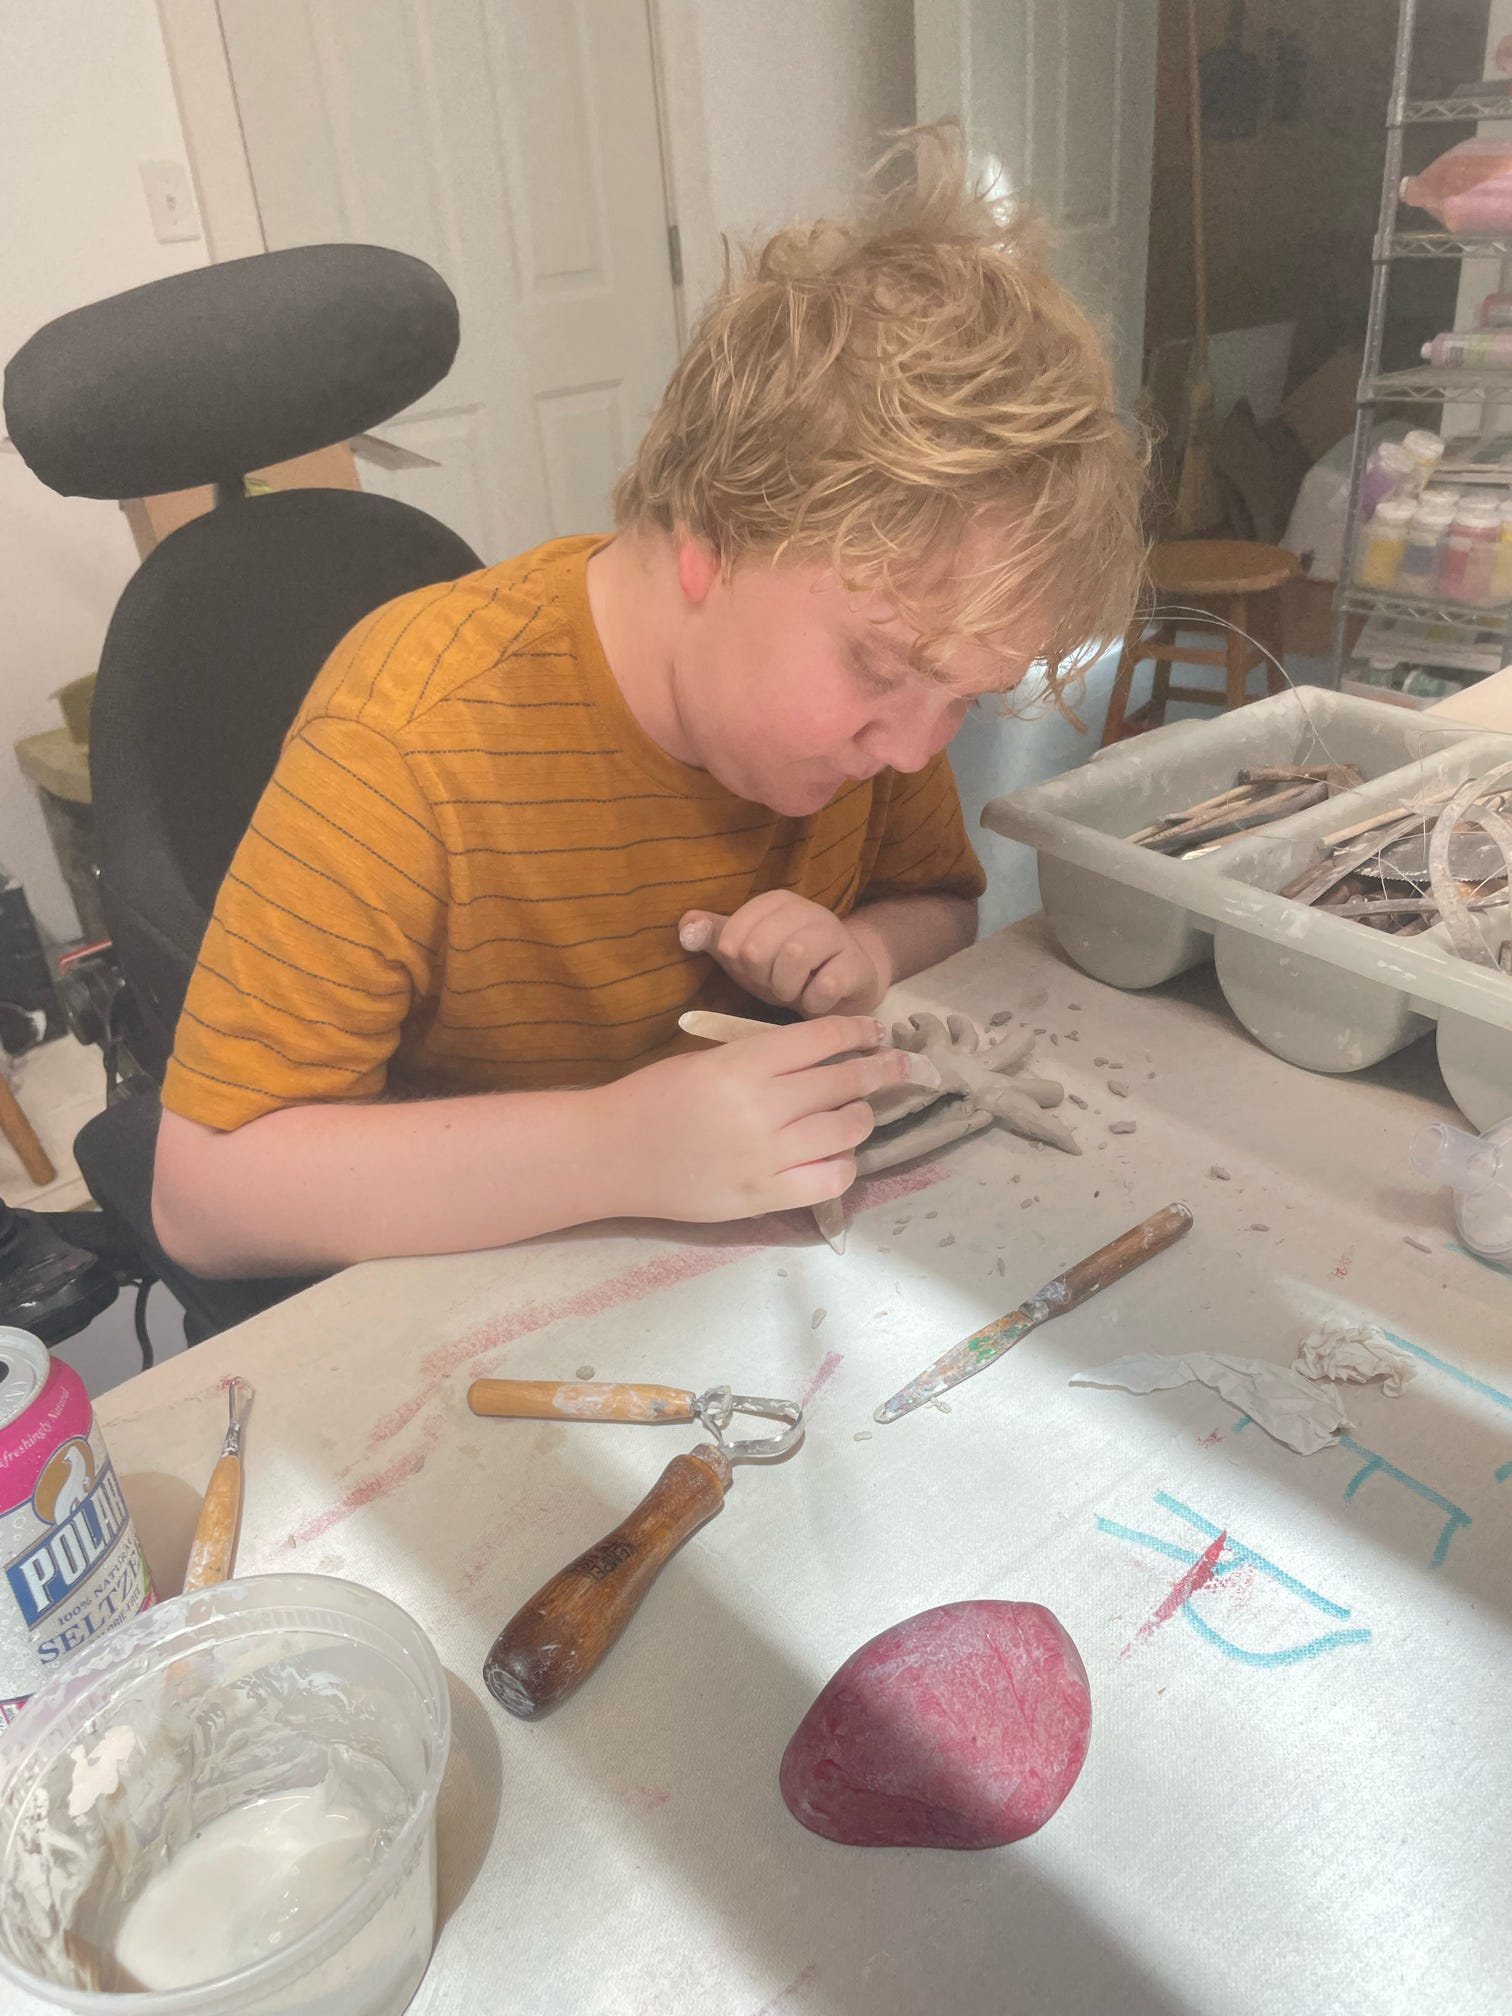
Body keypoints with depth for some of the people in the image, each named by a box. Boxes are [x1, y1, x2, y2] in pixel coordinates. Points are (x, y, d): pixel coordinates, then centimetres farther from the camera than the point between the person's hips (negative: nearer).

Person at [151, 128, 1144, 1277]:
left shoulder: (876, 637, -7)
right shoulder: (417, 735, -25)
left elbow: (940, 905, 9)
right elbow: (205, 1192, -24)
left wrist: (868, 955, -15)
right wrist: (618, 1148, -35)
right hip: (470, 1299, -3)